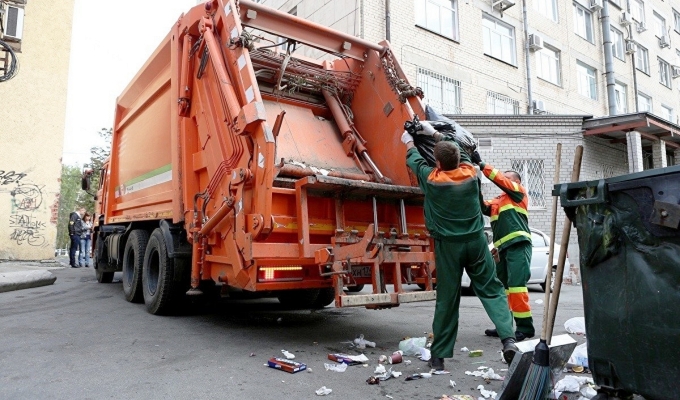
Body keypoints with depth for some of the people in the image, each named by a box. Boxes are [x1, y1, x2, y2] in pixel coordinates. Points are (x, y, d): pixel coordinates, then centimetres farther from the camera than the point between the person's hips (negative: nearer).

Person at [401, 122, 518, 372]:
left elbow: (414, 160, 15)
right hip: (476, 241, 2)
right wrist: (435, 133, 32)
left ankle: (438, 356, 14)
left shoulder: (431, 179, -6)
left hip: (448, 245, -1)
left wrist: (408, 141, 35)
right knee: (492, 290, 10)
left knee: (447, 299, 5)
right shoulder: (470, 173, 0)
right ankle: (508, 338, -5)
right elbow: (458, 151, 20)